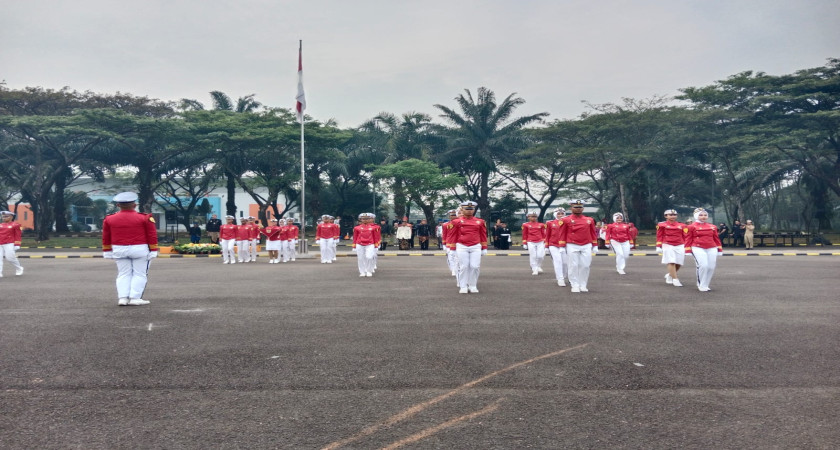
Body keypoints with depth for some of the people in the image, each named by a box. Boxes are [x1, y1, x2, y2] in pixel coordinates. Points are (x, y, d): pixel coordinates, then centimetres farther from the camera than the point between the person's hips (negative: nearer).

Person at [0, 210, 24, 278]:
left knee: (10, 257, -9)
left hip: (9, 244, -5)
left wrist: (17, 245, -5)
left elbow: (18, 235, 1)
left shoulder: (15, 225, 2)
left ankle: (19, 268, 14)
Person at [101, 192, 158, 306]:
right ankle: (135, 298, -2)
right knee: (140, 274, 3)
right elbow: (152, 236, -6)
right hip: (140, 250, -3)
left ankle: (122, 298, 3)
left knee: (123, 274, 11)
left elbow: (106, 238, 10)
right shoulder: (145, 218, -8)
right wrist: (153, 251, -1)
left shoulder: (109, 219, 3)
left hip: (119, 250, 4)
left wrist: (107, 252, 18)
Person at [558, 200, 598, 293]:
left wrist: (595, 246, 10)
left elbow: (593, 233, 13)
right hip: (572, 246, -2)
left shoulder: (589, 220, 8)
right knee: (574, 266, -1)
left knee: (585, 266, 1)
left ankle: (583, 286, 10)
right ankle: (575, 286, 5)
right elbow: (563, 234, 1)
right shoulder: (566, 220, -1)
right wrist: (562, 247, -3)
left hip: (586, 246, 3)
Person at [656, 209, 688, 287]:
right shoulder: (662, 225, 2)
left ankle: (669, 275, 28)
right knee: (671, 263, -10)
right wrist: (658, 247, -2)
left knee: (678, 263, 3)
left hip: (680, 246, 3)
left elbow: (685, 237, 11)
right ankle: (675, 279, -7)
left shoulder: (682, 226, 10)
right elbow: (659, 236, 3)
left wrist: (686, 247, 6)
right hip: (668, 246, -3)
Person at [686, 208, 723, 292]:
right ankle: (701, 286, -1)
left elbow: (716, 239, 18)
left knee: (711, 267, -1)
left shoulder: (713, 227, 13)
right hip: (698, 249, -5)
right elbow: (688, 240, 0)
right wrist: (688, 251, -5)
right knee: (703, 266, -16)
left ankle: (705, 285, 15)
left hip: (712, 249, 5)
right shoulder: (692, 227, 1)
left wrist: (719, 250, 15)